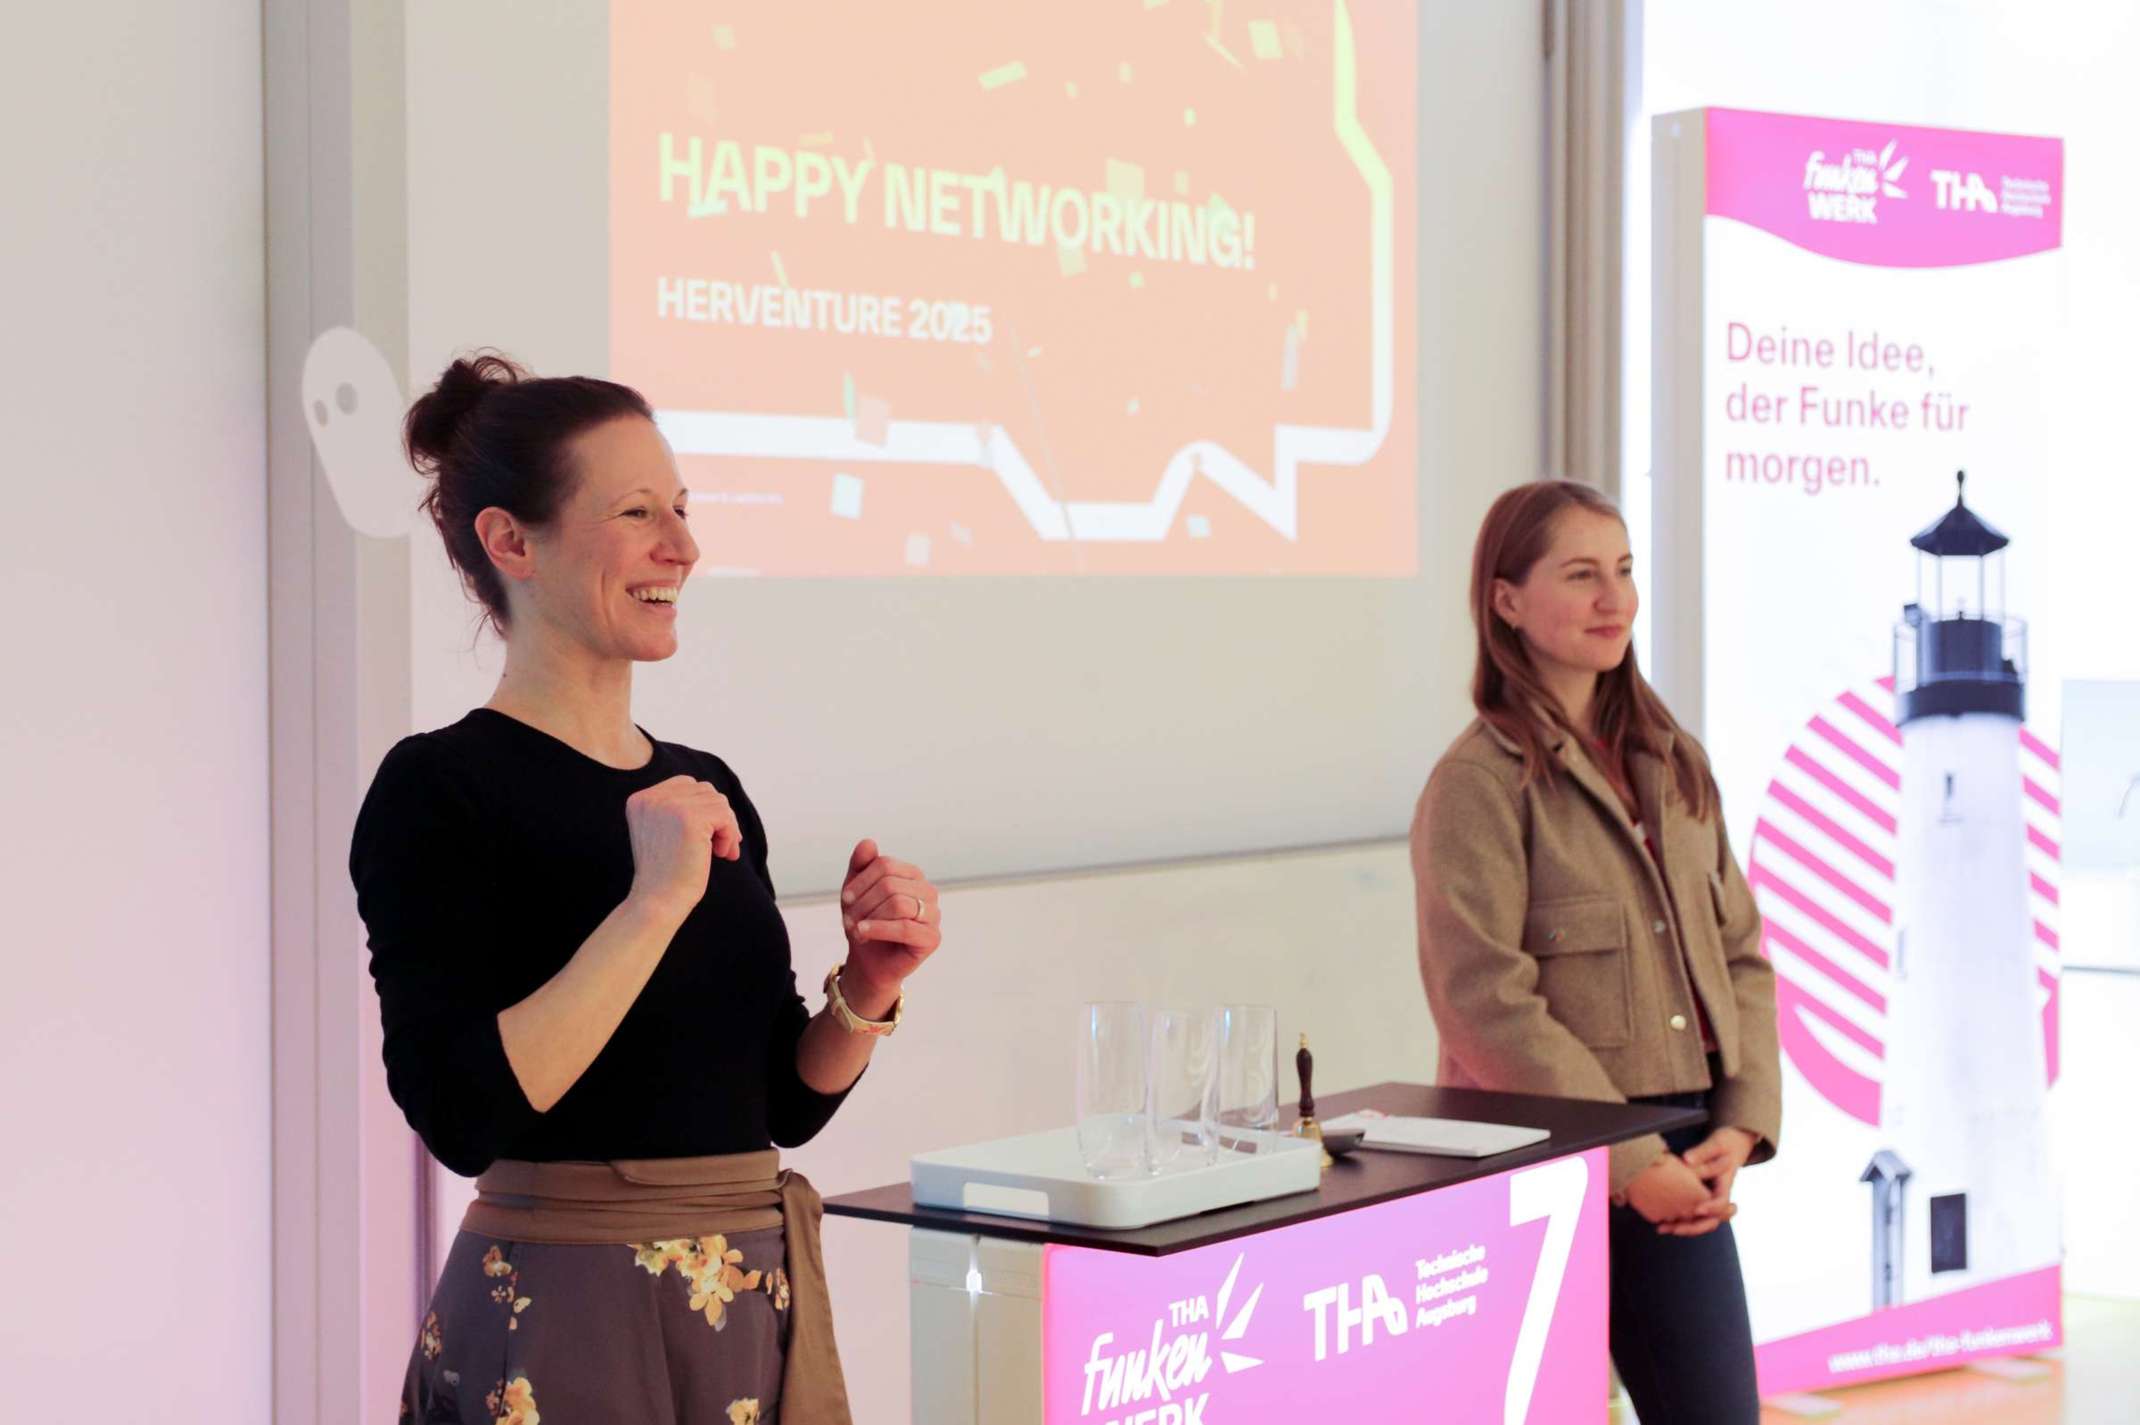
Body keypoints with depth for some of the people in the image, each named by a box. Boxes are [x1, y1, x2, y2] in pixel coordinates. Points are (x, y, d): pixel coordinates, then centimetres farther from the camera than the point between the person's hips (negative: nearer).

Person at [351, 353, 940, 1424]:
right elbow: (463, 1113, -21)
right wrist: (654, 901, -22)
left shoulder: (707, 786, 8)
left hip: (761, 1314, 6)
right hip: (566, 1328, -6)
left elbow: (783, 1102, 13)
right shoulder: (439, 790, -10)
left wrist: (865, 993, -6)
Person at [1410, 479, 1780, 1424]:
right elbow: (1486, 1003, -16)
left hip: (1681, 1167, 6)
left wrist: (1741, 1124, -1)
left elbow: (1740, 953, 13)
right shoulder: (1481, 781, -10)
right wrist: (1628, 1159, -16)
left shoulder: (1673, 765, 11)